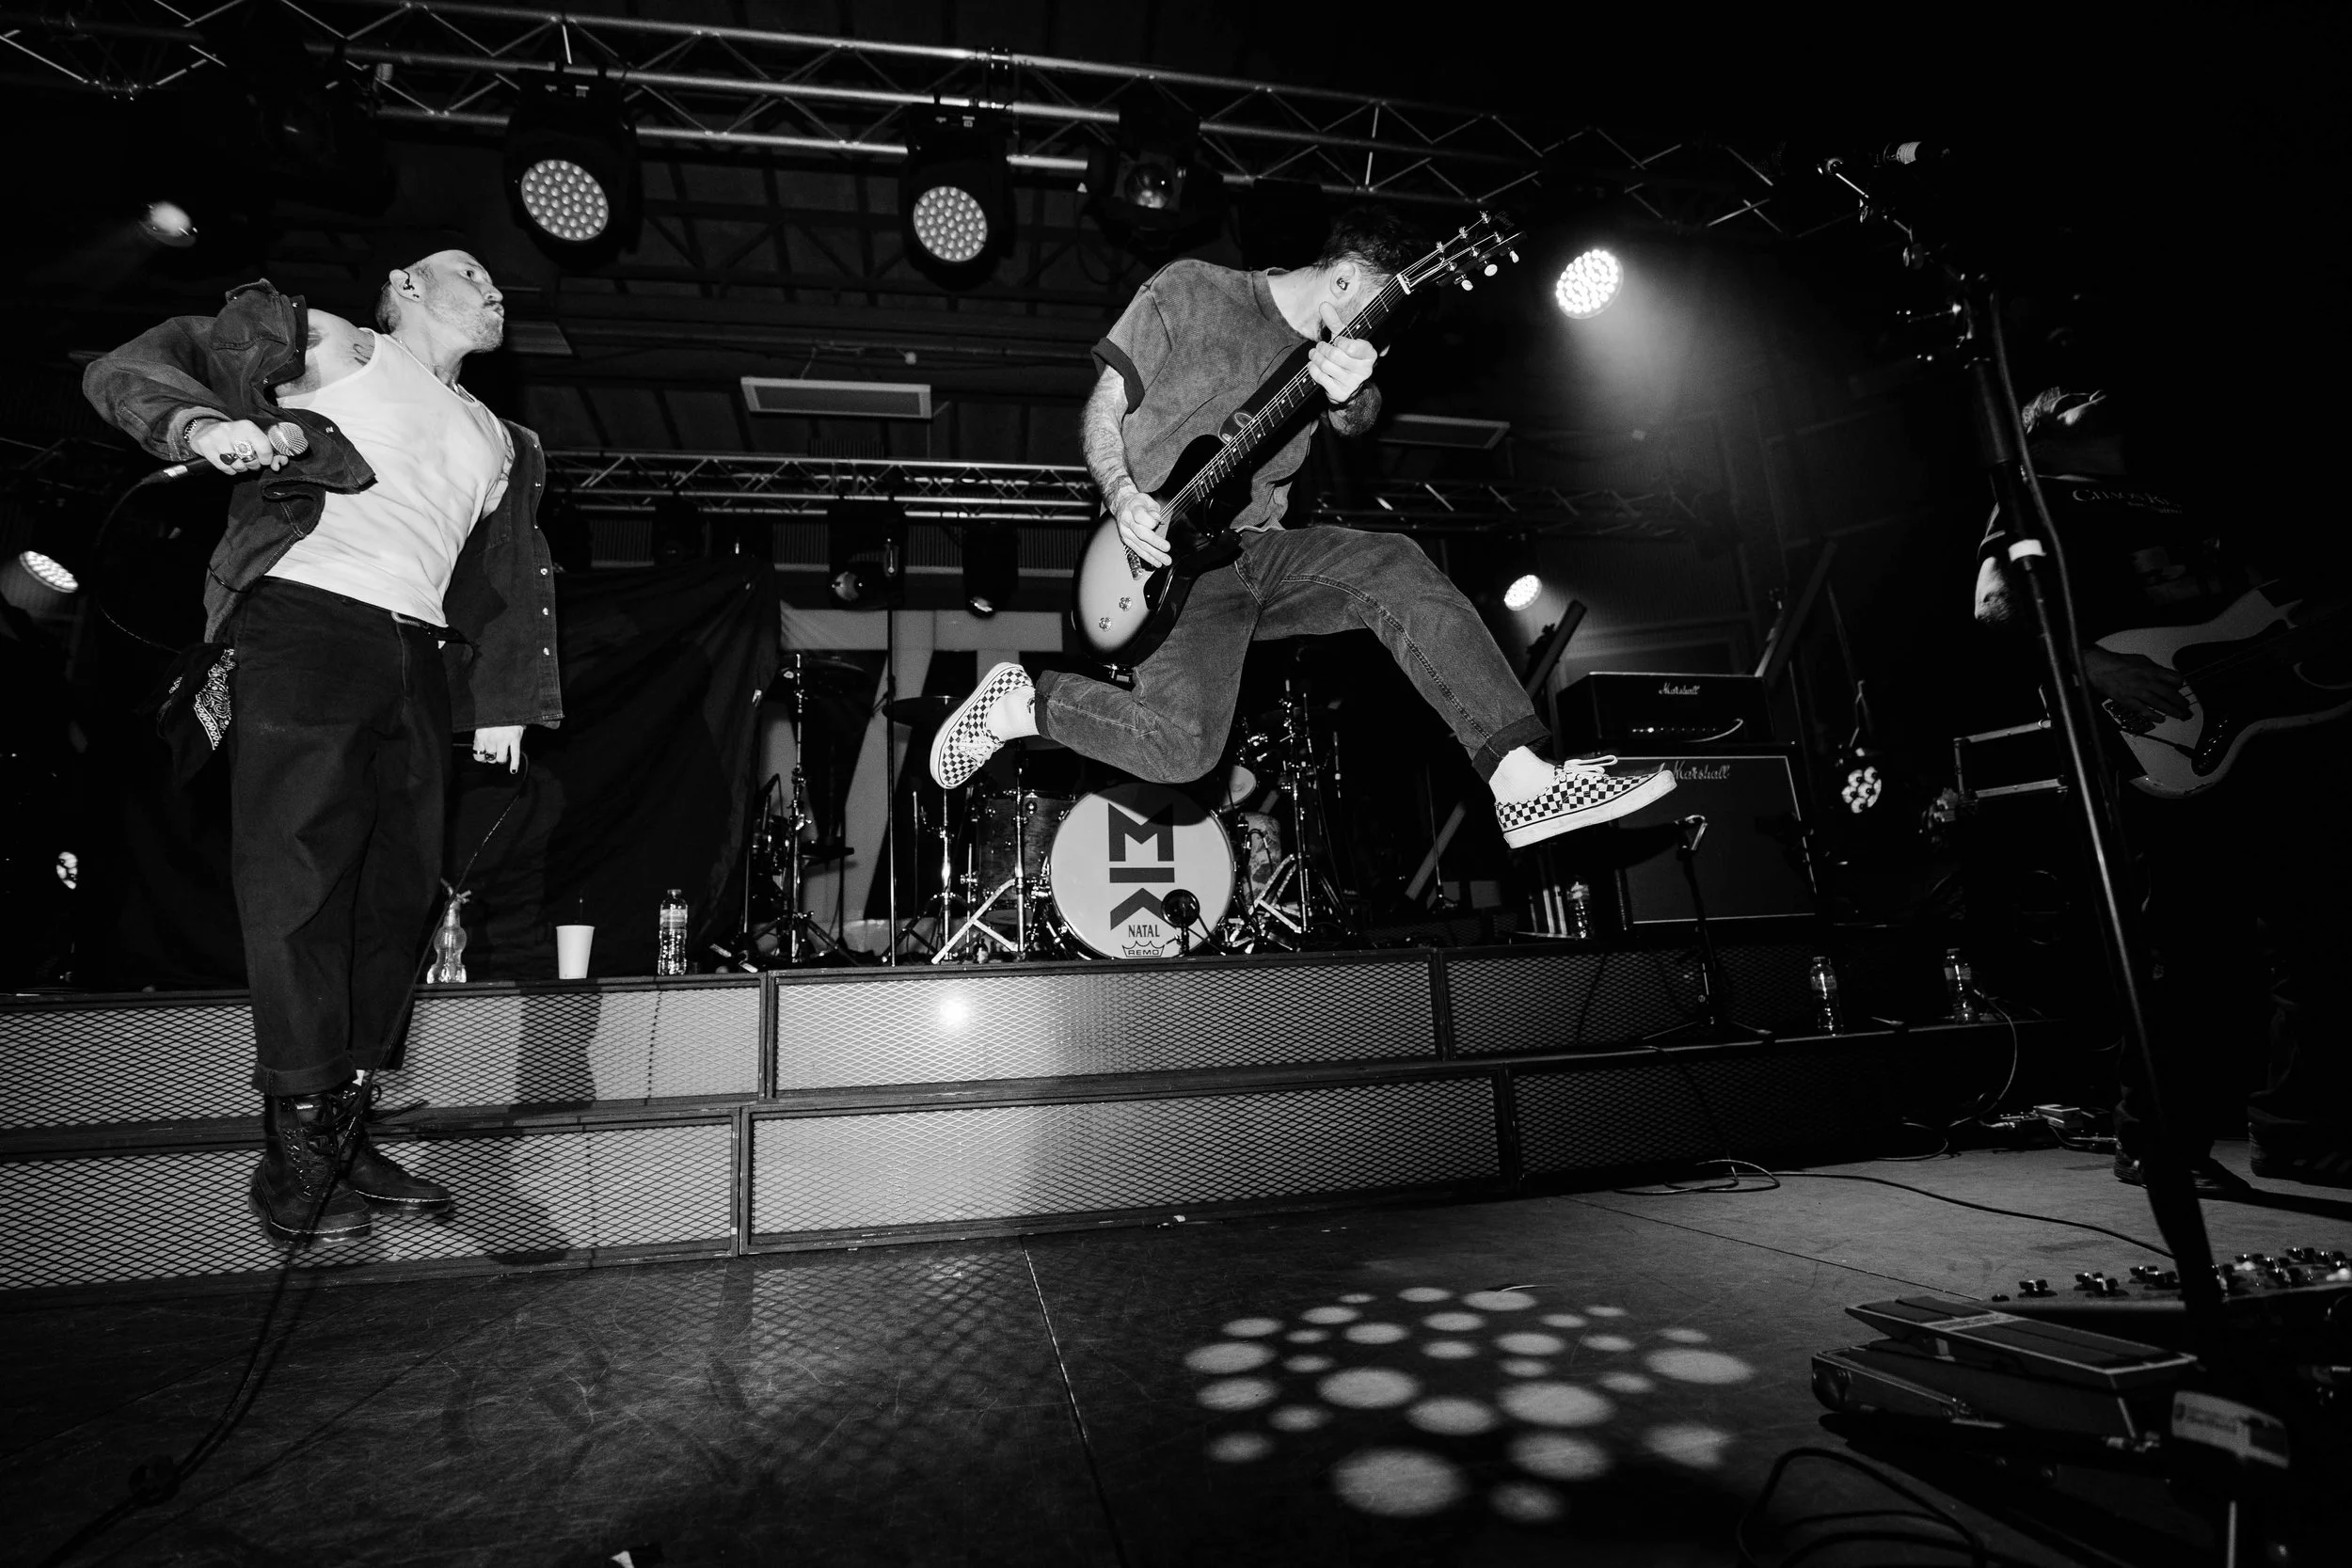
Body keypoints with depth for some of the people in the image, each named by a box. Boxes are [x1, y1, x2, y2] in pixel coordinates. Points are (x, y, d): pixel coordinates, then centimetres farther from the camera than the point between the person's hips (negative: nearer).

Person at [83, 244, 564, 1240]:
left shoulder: (501, 445, 26)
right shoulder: (333, 345, 11)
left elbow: (505, 588, 23)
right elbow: (133, 366, 4)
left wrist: (502, 703, 14)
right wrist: (205, 424, -19)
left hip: (418, 660, 6)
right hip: (306, 624, -6)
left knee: (400, 893, 2)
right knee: (299, 878, -9)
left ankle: (343, 1129, 11)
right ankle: (296, 1145, -3)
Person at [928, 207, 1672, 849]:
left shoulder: (1333, 350, 17)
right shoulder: (1190, 290, 2)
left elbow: (1356, 423, -6)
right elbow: (1105, 406, 2)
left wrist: (1350, 395, -31)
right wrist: (1121, 496, -17)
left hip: (1256, 549, 6)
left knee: (1395, 569, -18)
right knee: (1185, 746, -27)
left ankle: (1522, 780, -20)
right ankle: (1018, 701, -3)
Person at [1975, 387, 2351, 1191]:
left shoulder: (2178, 499, 30)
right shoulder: (2042, 500, 7)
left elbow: (2263, 598, 30)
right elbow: (1995, 604, -9)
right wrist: (2094, 664, -21)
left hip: (2267, 720, 8)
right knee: (2191, 950, -9)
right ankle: (2157, 1142, 2)